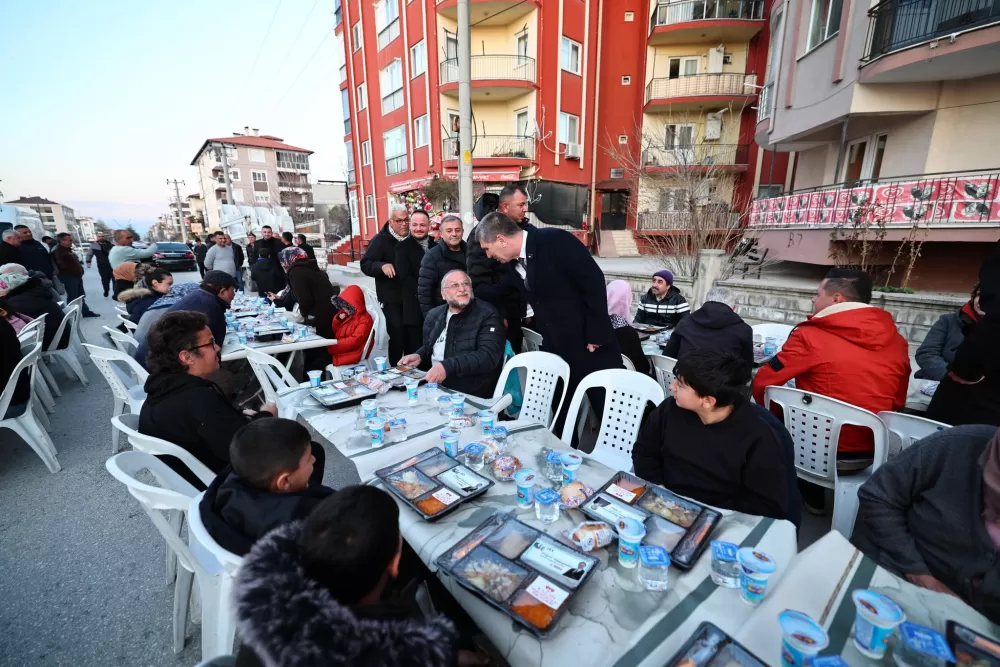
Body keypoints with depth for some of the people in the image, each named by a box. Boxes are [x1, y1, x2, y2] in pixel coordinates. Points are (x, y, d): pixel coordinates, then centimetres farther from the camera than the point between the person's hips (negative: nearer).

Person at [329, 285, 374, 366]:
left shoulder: (365, 319, -14)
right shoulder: (347, 313, 11)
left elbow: (355, 341, -22)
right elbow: (335, 331, 20)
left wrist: (334, 345, -22)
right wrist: (338, 319, 0)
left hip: (352, 353, -8)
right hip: (341, 348, 8)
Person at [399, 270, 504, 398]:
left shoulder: (487, 314, -8)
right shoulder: (434, 315, 10)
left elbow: (488, 356, -21)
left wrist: (448, 367, -29)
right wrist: (419, 356, 4)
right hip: (434, 387, 6)